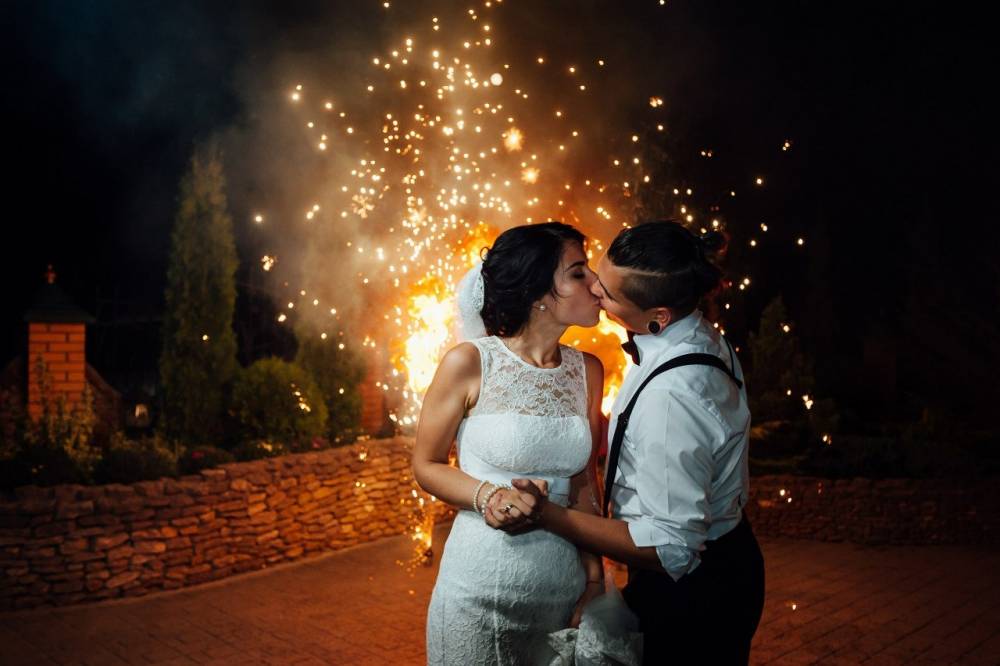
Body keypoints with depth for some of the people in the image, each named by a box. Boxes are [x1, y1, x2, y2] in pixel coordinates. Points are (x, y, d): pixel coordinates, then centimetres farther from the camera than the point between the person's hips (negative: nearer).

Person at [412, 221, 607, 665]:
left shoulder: (587, 371, 1)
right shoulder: (469, 363, -12)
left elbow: (584, 479, 8)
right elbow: (426, 466, -4)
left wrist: (594, 575, 4)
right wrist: (487, 495, -21)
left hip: (564, 583, 4)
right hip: (480, 586, -4)